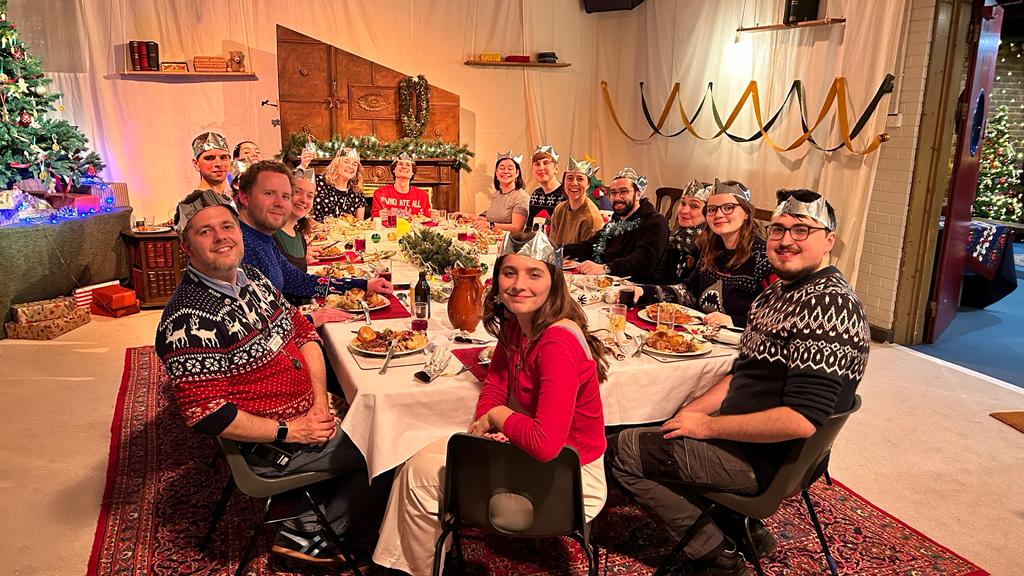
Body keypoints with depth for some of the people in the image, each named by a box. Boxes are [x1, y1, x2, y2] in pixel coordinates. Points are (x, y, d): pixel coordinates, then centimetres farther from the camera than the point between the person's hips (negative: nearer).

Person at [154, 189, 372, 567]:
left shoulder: (251, 277, 2)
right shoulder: (188, 320, -23)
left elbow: (303, 331, 7)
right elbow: (205, 413, -25)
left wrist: (320, 401, -7)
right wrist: (290, 431, -20)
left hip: (309, 415, 8)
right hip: (271, 448, -8)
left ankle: (307, 524, 18)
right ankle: (309, 533, 20)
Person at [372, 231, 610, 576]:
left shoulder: (559, 342, -31)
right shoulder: (516, 323, -2)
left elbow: (546, 443, -37)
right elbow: (495, 385, 7)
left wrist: (497, 416, -18)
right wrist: (486, 426, -14)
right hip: (527, 449, 8)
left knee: (421, 476, 0)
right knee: (420, 463, 9)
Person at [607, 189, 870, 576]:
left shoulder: (827, 304, -23)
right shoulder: (782, 290, 9)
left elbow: (802, 420, -29)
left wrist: (707, 426, -20)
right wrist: (692, 412, 0)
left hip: (769, 458, -10)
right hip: (750, 434, 10)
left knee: (622, 449, -6)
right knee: (651, 433, 22)